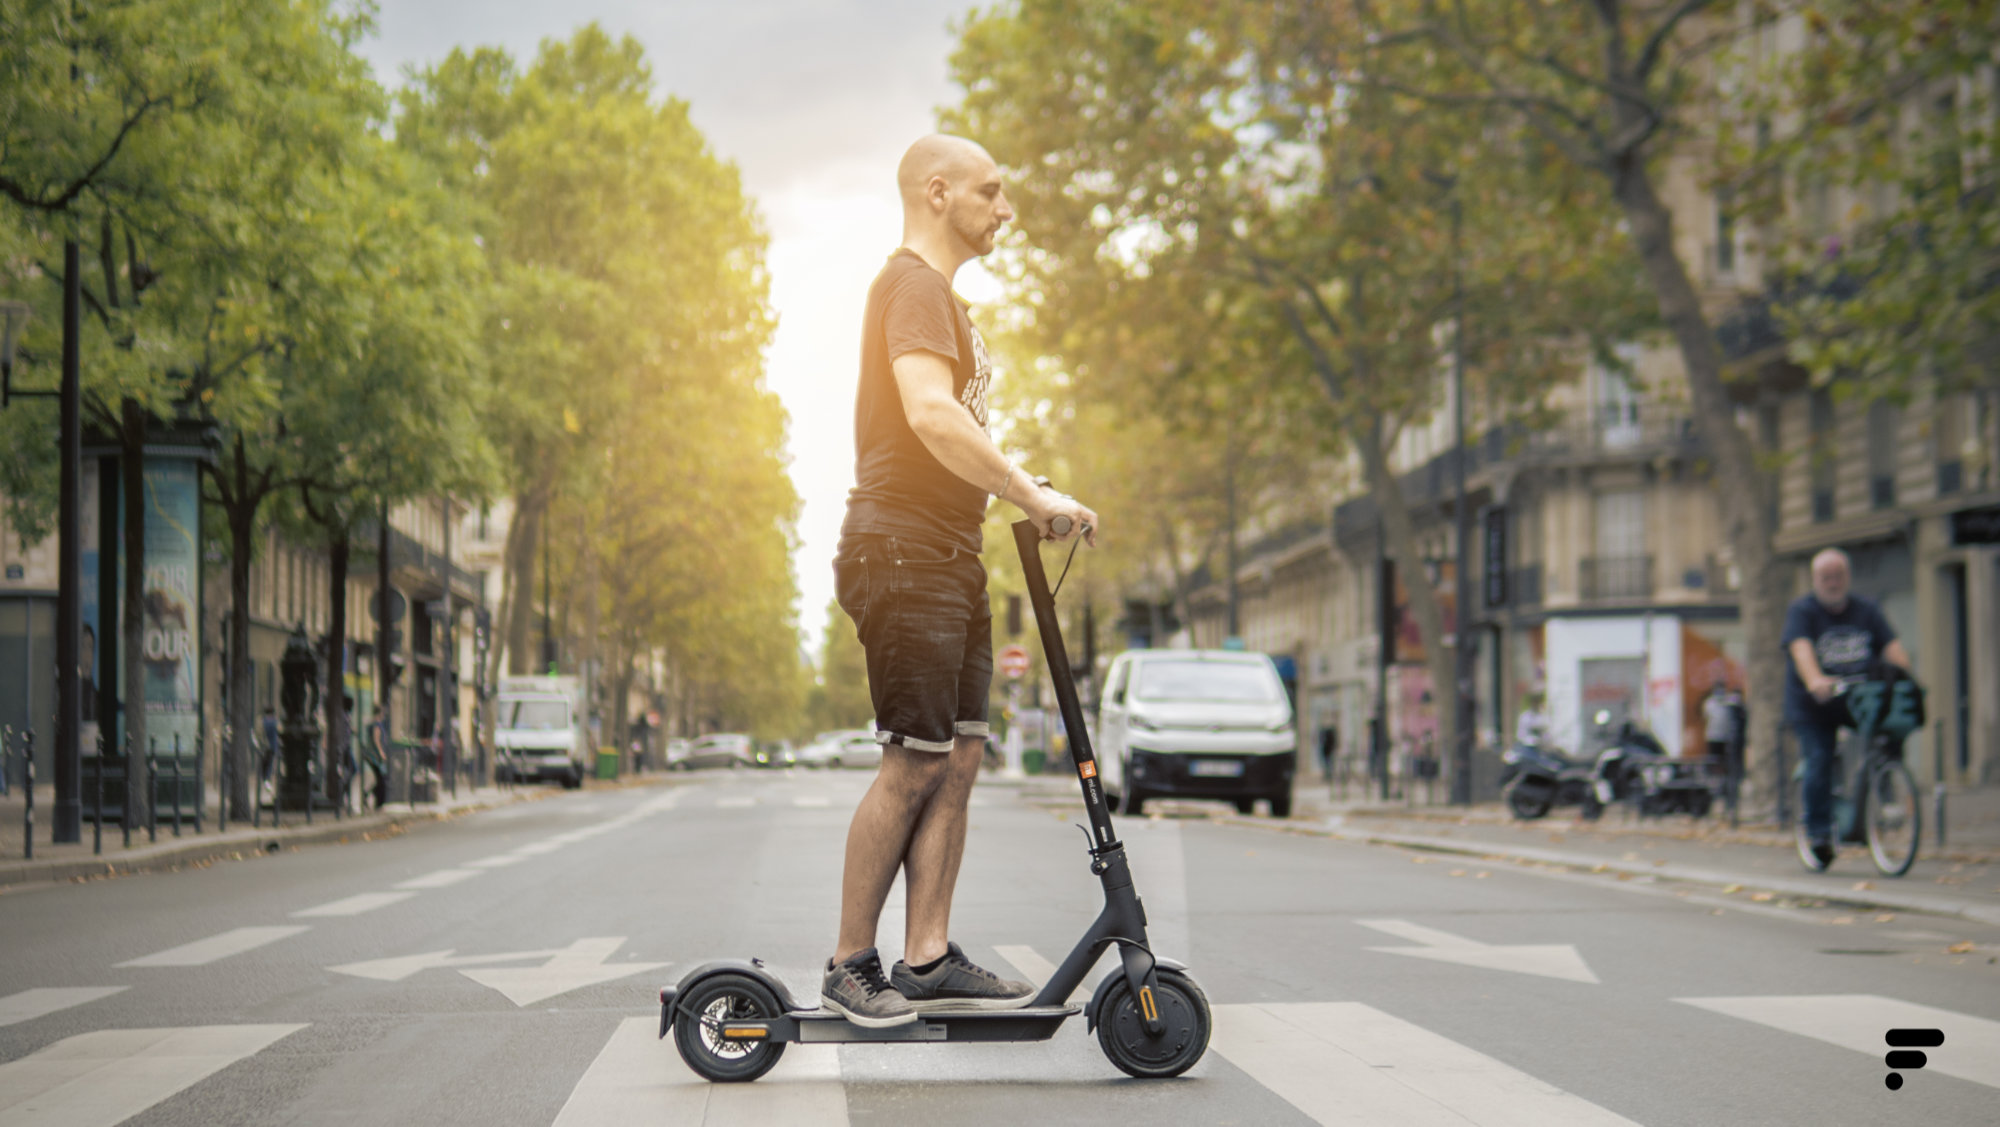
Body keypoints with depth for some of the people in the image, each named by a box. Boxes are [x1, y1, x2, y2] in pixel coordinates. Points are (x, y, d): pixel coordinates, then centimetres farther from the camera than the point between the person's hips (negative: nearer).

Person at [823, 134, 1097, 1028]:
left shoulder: (943, 295, 24)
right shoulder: (912, 284, -10)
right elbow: (932, 416, -24)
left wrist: (1026, 503, 16)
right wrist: (1033, 495, -22)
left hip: (950, 559, 10)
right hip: (904, 551, -10)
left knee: (957, 761, 5)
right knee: (914, 765, -10)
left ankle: (929, 959, 6)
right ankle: (850, 966, -2)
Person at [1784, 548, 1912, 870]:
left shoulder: (1866, 611, 10)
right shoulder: (1801, 610, -3)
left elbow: (1892, 646, -2)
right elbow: (1801, 648, -21)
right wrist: (1815, 680, -40)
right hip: (1813, 706, -3)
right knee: (1819, 763, -13)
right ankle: (1818, 832, -2)